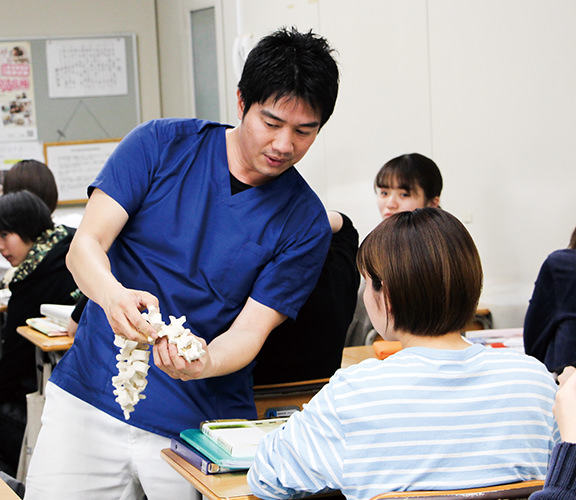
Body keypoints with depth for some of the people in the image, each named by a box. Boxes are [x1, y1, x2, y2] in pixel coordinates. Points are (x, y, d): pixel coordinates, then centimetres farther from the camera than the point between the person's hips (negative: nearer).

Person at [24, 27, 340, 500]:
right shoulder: (162, 144, -1)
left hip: (200, 426, -1)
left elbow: (248, 331, -7)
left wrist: (201, 364, -30)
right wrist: (113, 295, -30)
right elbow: (85, 245, -7)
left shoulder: (306, 224, -3)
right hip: (88, 400, 1)